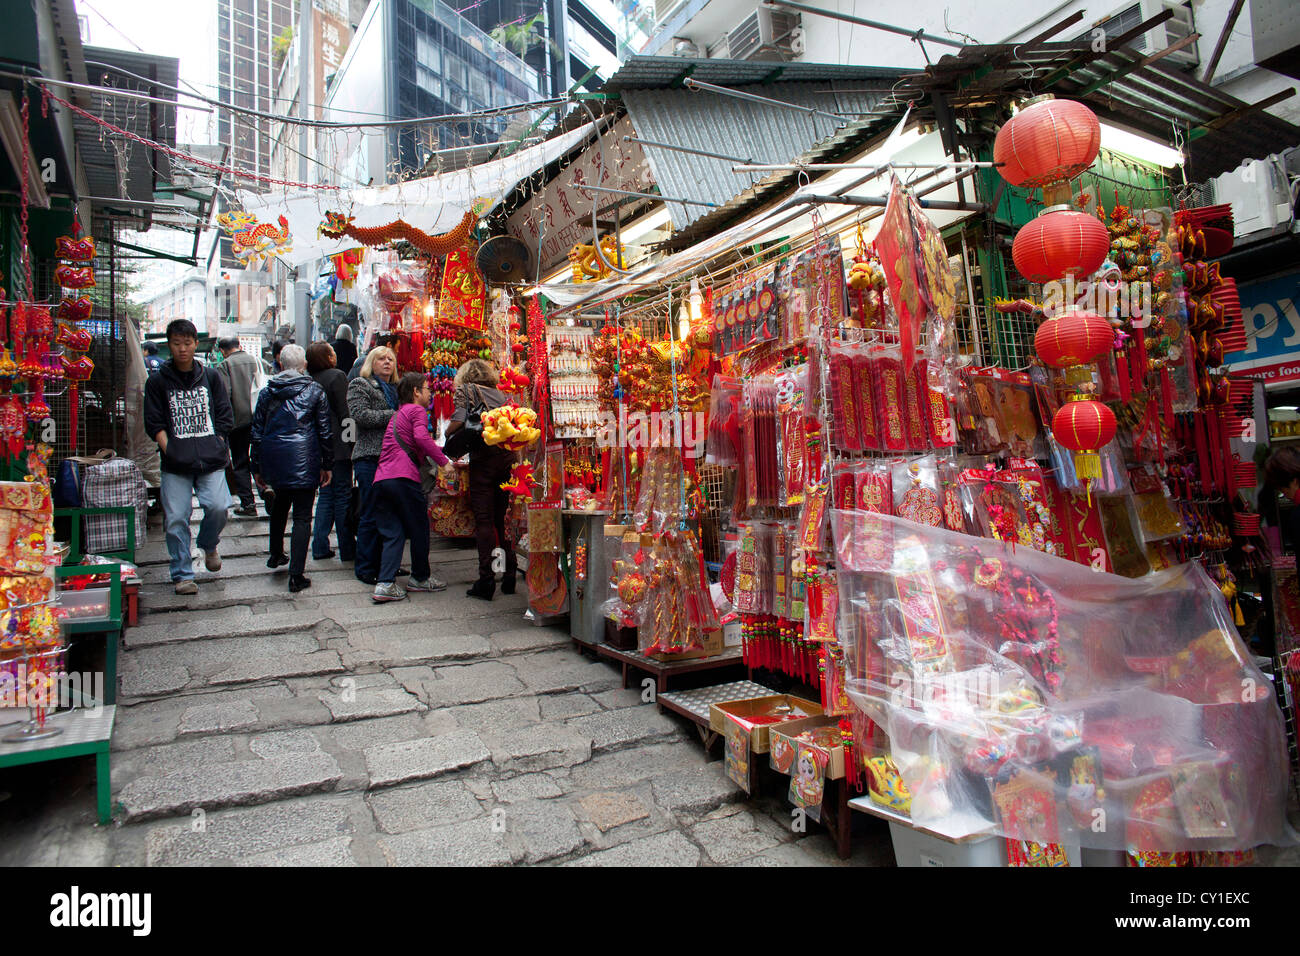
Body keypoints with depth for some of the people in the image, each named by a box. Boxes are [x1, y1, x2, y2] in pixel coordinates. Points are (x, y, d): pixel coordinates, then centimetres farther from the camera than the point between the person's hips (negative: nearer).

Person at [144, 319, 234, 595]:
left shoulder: (210, 377, 11)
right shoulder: (158, 381, 8)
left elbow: (225, 418, 11)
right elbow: (154, 423, 6)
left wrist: (216, 448, 1)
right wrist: (170, 450, -7)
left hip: (211, 461, 0)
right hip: (175, 465, 0)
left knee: (218, 507, -14)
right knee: (176, 518, -2)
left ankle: (209, 545, 19)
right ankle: (182, 575, 11)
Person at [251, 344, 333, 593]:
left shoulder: (267, 392, 7)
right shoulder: (315, 391, -1)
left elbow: (257, 431, 9)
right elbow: (325, 431, -1)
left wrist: (257, 467, 17)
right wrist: (326, 465, 8)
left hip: (273, 458, 4)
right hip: (303, 459, -4)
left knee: (280, 501, 30)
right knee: (302, 516, 0)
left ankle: (276, 555, 38)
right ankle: (296, 576, -3)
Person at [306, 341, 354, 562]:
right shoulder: (337, 377, -11)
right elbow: (344, 413, -14)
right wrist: (352, 442, -10)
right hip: (338, 445, -7)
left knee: (326, 494, 14)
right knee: (342, 495, -1)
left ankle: (320, 547, 15)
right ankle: (348, 550, 4)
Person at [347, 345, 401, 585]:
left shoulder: (396, 388, 24)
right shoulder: (359, 385, 3)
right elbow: (361, 415, -13)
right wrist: (392, 415, -12)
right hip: (370, 458, -7)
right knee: (371, 515, -6)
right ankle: (366, 569, 2)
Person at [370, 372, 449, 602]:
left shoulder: (398, 414, 28)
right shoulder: (417, 410, 2)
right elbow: (422, 438, -17)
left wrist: (439, 450, 36)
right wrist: (443, 461, -16)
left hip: (380, 480, 8)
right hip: (404, 478, -8)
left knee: (392, 533, 8)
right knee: (419, 529, 9)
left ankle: (385, 583, -4)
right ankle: (420, 578, 22)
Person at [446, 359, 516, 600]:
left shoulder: (464, 390, 6)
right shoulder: (499, 393, 20)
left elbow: (459, 421, -8)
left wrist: (448, 434, 10)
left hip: (483, 456, -4)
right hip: (508, 456, 5)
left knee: (483, 519, -2)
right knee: (502, 517, 11)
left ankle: (486, 579, -5)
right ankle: (510, 575, 11)